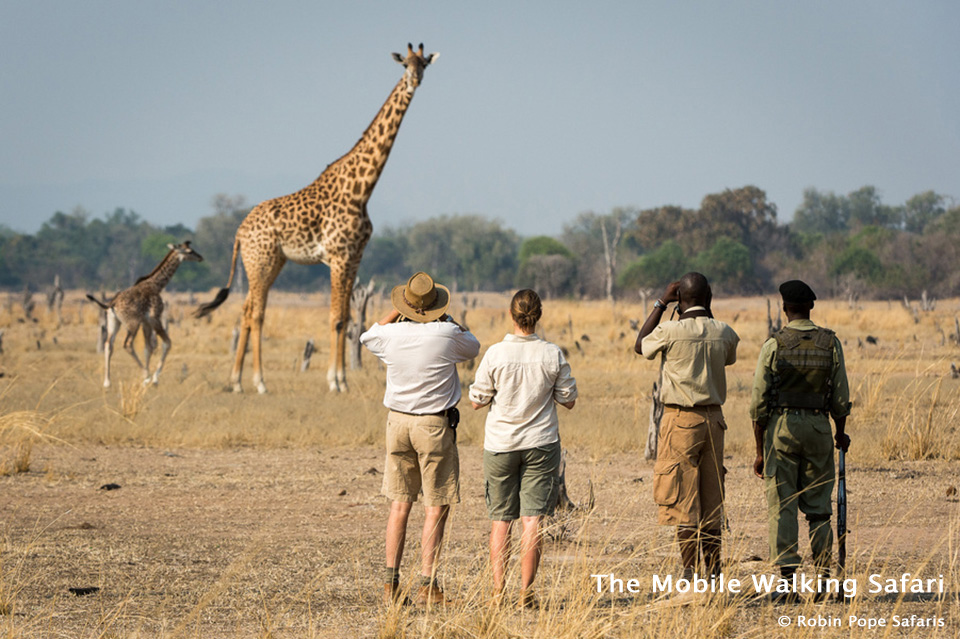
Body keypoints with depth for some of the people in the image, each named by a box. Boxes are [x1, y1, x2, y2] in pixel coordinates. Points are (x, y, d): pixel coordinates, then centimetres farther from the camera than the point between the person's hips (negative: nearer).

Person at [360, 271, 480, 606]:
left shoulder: (391, 334, -5)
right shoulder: (447, 335, -14)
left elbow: (367, 336, 20)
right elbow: (473, 347, 10)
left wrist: (395, 313, 24)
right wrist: (446, 319, 18)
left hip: (398, 422, 4)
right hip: (435, 425, -4)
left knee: (400, 504, 10)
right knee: (437, 508, 1)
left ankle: (391, 583, 8)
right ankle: (428, 585, -4)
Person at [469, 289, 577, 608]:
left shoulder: (495, 354, -10)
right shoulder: (552, 355, -7)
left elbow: (477, 400, -2)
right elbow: (568, 400, 2)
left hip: (500, 444, 0)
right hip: (540, 444, 0)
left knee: (500, 518, 8)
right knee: (532, 518, 1)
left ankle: (498, 591, 5)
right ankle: (526, 592, -3)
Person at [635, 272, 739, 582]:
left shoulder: (670, 331, -13)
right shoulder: (724, 333, 0)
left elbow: (640, 345, 8)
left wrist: (661, 303, 11)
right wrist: (706, 313, 24)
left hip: (680, 420, -5)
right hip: (714, 417, 5)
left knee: (682, 501, -3)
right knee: (711, 499, 11)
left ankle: (691, 572, -8)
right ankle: (714, 572, 14)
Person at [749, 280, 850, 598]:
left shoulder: (774, 345, -6)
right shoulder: (830, 343, 0)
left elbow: (759, 402, -7)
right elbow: (841, 396, 3)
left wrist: (760, 451, 0)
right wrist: (841, 433, 21)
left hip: (781, 427, -2)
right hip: (818, 426, 2)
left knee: (782, 507, 1)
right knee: (818, 506, 10)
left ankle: (788, 579, -4)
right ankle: (824, 576, 7)